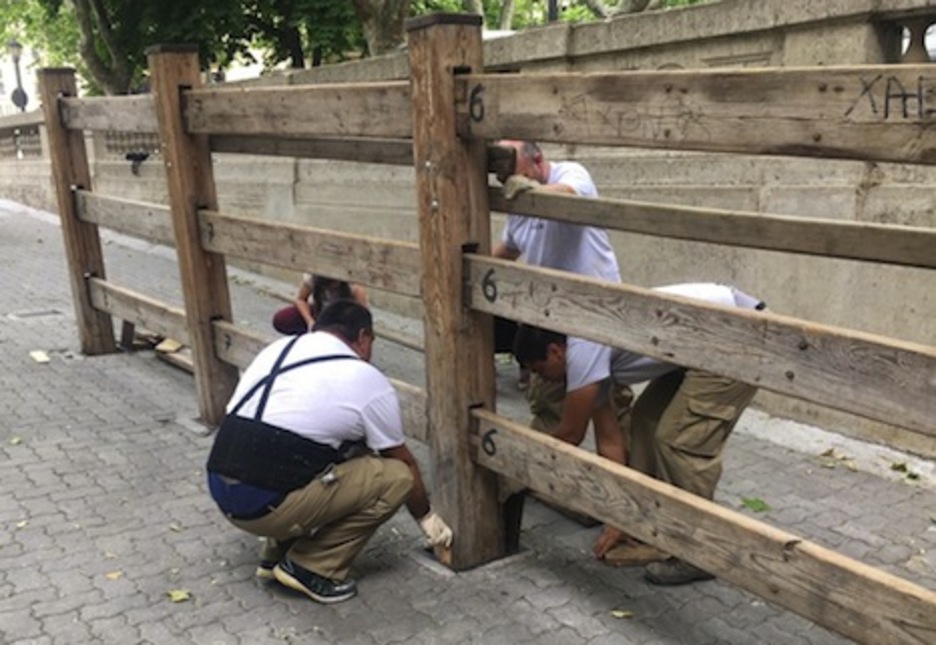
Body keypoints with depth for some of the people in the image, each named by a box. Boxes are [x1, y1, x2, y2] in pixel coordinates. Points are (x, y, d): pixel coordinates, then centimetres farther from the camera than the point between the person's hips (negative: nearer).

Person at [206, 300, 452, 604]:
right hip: (266, 506, -7)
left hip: (219, 489, 8)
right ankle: (311, 569, 3)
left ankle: (276, 554, 22)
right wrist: (427, 516, 29)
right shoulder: (369, 381, 0)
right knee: (395, 477, 2)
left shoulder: (278, 348, 17)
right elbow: (404, 462, 12)